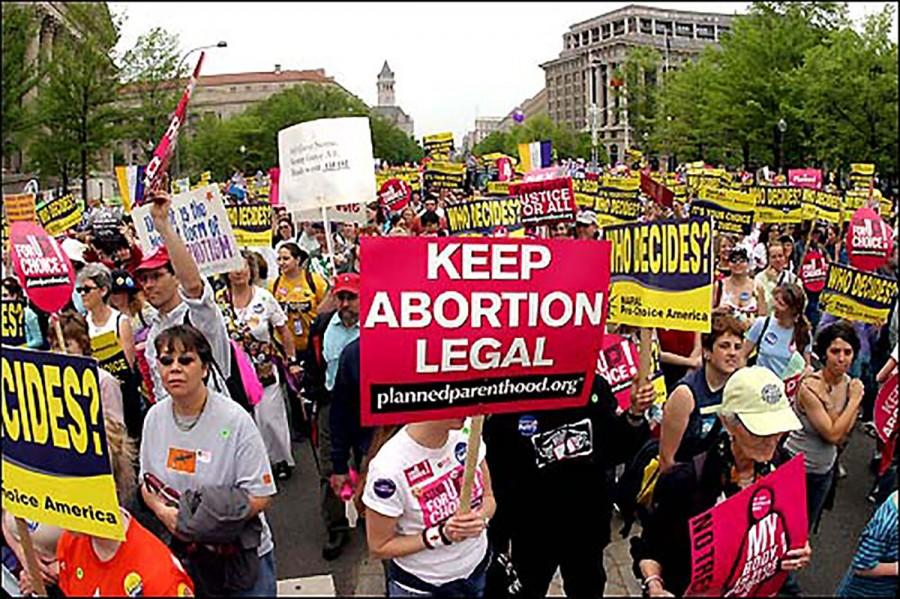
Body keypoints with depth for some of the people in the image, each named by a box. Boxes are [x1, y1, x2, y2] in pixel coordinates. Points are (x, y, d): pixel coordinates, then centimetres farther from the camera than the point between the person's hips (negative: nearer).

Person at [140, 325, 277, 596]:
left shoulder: (235, 420, -19)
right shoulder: (155, 417, -3)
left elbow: (261, 496, -18)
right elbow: (147, 482, 7)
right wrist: (163, 511, -13)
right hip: (184, 553, 4)